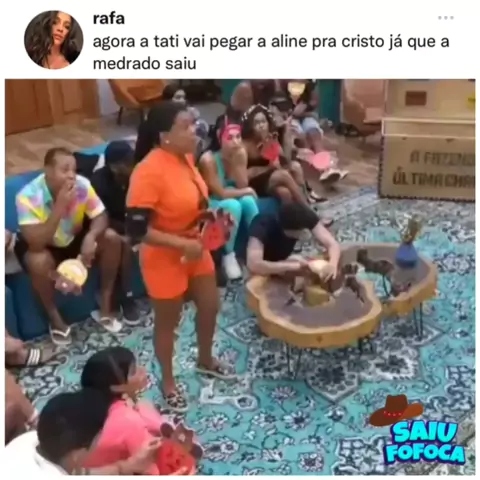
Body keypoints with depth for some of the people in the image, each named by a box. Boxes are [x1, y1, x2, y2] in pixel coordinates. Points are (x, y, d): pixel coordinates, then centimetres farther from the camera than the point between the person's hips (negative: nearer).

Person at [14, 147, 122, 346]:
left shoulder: (82, 185, -22)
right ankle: (55, 318, -9)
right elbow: (36, 242, -37)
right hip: (43, 245, -4)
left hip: (74, 237, 4)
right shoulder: (28, 196, -32)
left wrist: (91, 236, -38)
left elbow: (101, 217, -16)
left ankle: (106, 303, -3)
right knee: (39, 262, -36)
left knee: (112, 239, -18)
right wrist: (60, 206, -44)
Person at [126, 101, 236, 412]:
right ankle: (168, 382, 37)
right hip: (164, 259, -8)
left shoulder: (186, 157, -3)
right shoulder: (149, 172, -29)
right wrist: (182, 244, -27)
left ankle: (205, 361, 50)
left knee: (210, 307, 22)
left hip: (196, 250, 8)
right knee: (168, 322, 13)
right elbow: (136, 230, -28)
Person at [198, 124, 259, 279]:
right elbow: (220, 193, -22)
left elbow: (243, 185, -12)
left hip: (233, 199, 5)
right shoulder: (209, 159, -25)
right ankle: (229, 255, -20)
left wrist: (238, 161, -24)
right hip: (212, 204, -5)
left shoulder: (241, 153, -8)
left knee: (248, 201, -27)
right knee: (233, 205, -34)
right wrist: (247, 191, -13)